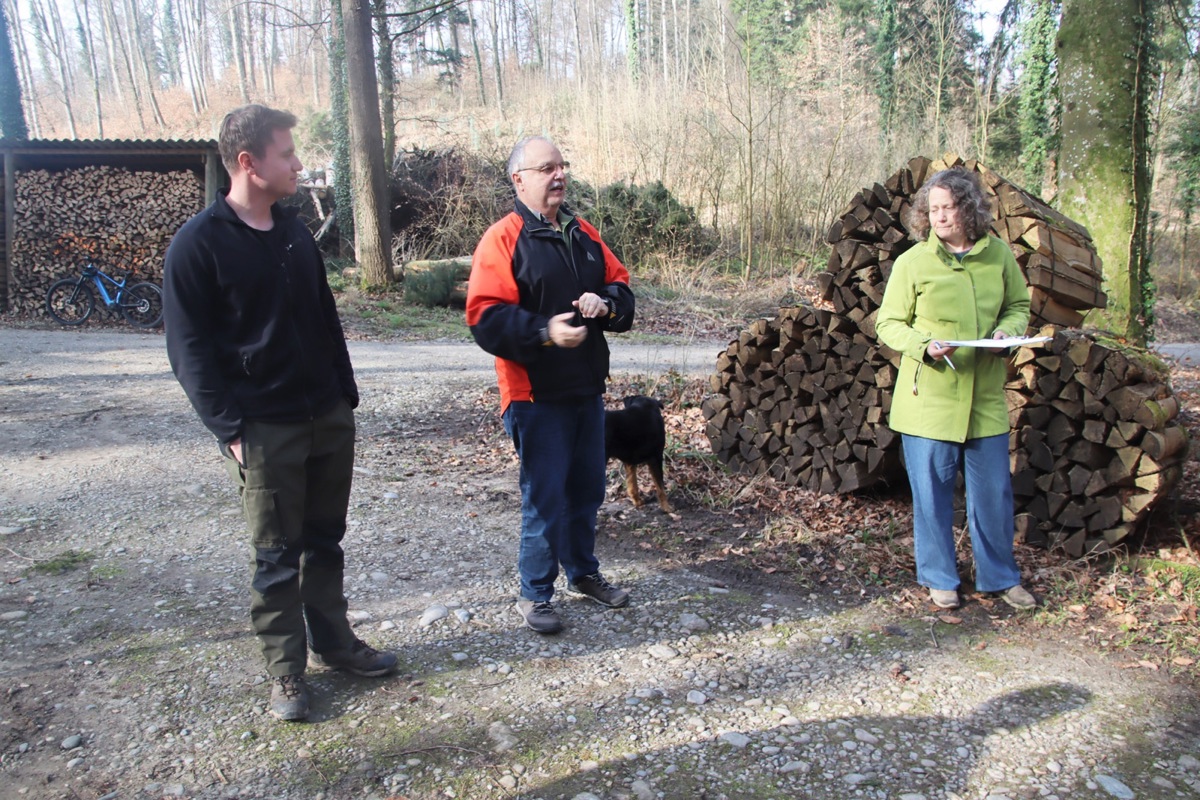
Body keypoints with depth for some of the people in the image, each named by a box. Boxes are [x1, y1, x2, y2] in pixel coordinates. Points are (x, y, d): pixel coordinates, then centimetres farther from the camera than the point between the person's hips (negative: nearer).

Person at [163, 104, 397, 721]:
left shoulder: (295, 231, 10)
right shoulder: (198, 244, -9)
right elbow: (189, 348, -9)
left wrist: (346, 393, 12)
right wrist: (230, 427, -14)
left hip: (330, 417, 6)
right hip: (264, 430, -6)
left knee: (325, 540, 15)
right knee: (277, 556, 5)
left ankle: (331, 642, 31)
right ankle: (285, 671, 19)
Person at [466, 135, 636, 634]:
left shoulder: (584, 236, 11)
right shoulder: (503, 239, -10)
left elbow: (621, 288, 16)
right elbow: (486, 318, -18)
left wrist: (605, 304, -8)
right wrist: (544, 331, -31)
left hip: (588, 389, 7)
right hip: (536, 396, -7)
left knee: (587, 490, 17)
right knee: (545, 498, -1)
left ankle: (583, 573, 37)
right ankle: (534, 594, 17)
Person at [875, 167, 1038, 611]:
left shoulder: (998, 255, 3)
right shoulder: (912, 262, -6)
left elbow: (1018, 306, 15)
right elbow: (889, 325, -2)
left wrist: (1008, 330, -7)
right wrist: (924, 345, -21)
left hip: (986, 398, 3)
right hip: (929, 400, -3)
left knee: (994, 490, 12)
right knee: (932, 493, 7)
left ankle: (999, 577, 31)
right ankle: (939, 578, 25)